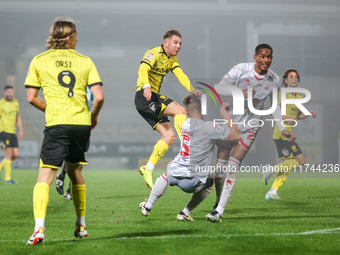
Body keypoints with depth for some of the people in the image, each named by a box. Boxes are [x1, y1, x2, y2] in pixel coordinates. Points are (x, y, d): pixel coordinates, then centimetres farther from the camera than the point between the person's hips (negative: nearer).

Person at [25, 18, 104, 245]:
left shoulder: (39, 61, 5)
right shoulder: (85, 61, 8)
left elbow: (32, 98, 4)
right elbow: (99, 96, 0)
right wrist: (94, 115, 19)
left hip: (57, 124, -3)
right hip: (82, 124, 3)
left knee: (44, 178, -8)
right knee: (75, 172, 21)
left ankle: (39, 228, -26)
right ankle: (81, 225, 28)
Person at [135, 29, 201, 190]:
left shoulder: (172, 59, 16)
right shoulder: (155, 54, -10)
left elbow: (180, 75, 0)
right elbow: (143, 70, -27)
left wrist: (191, 89, -21)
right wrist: (146, 86, -47)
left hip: (154, 98, 9)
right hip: (145, 96, -9)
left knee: (169, 136, 2)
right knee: (180, 111, -21)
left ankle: (148, 169, 2)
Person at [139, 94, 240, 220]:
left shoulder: (186, 124, 6)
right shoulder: (209, 128, -16)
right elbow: (237, 135, -11)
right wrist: (225, 113, -4)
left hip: (174, 175, 5)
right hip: (191, 182, -4)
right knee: (210, 180, 31)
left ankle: (147, 207, 50)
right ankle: (185, 213, 25)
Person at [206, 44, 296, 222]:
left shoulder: (274, 80, -3)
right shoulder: (241, 70, -13)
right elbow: (218, 88, -17)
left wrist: (282, 129, 6)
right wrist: (240, 93, -31)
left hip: (251, 125, 0)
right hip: (230, 119, 0)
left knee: (233, 166, -12)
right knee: (221, 163, 3)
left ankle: (220, 210, -15)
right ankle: (219, 204, 20)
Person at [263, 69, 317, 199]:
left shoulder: (299, 96, 17)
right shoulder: (282, 94, -8)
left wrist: (309, 113, 9)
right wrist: (285, 118, -27)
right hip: (281, 134, -9)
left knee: (287, 166, 7)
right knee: (301, 160, -12)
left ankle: (272, 192, 6)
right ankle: (272, 169, -7)